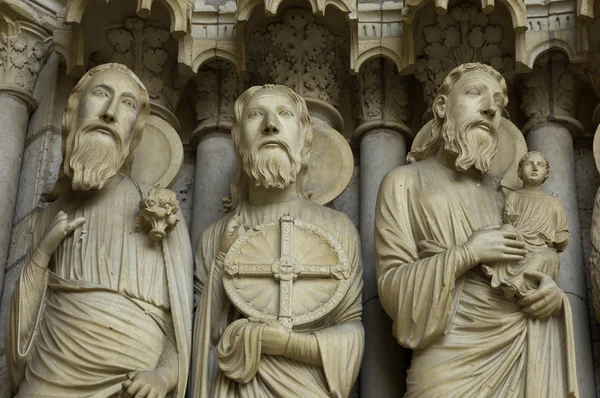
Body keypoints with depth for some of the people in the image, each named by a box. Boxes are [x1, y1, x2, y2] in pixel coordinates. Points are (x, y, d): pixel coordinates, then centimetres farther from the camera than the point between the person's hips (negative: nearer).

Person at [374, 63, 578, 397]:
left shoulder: (496, 191, 14)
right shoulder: (406, 182, 0)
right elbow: (392, 287, -8)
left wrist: (552, 291, -5)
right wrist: (468, 253, -15)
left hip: (522, 348, 5)